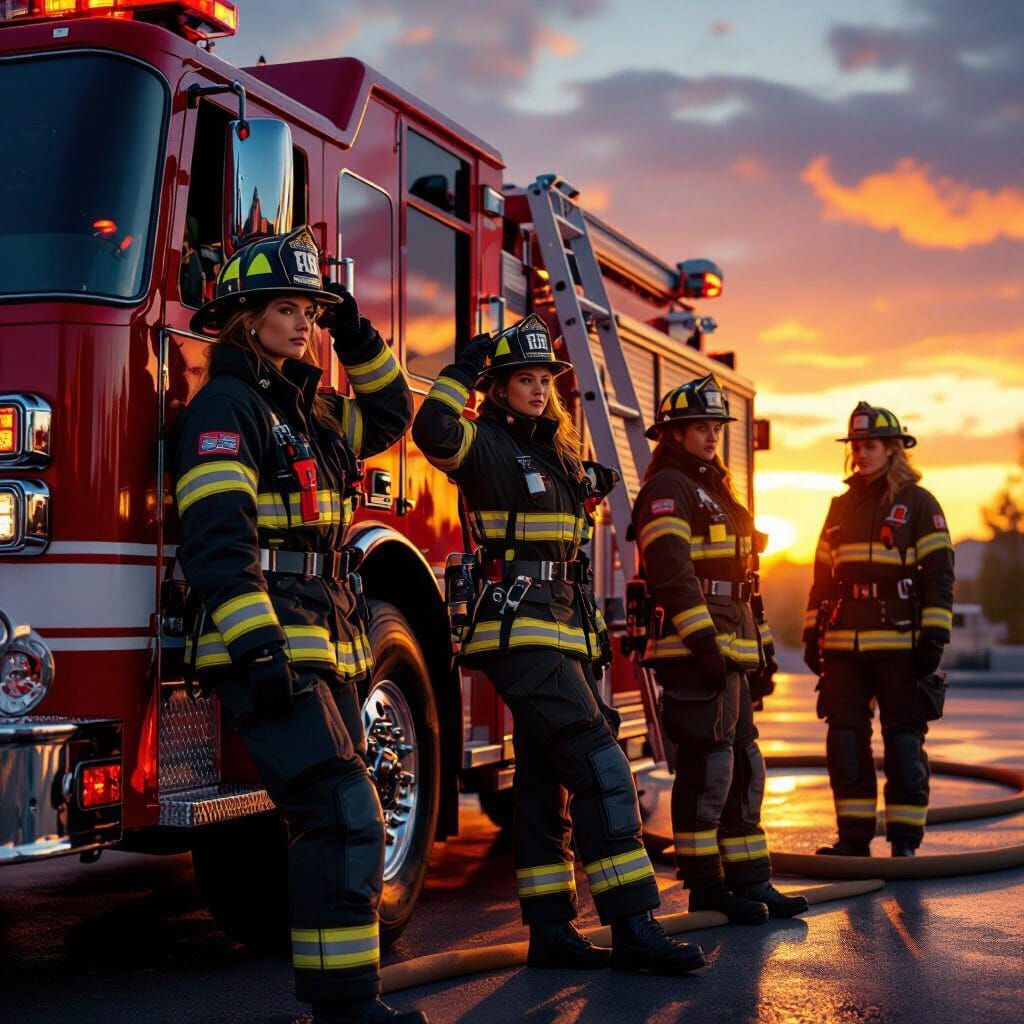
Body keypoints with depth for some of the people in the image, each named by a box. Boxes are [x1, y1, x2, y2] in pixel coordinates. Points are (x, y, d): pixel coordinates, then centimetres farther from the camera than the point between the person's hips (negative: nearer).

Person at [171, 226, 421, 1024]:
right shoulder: (227, 405, -7)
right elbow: (215, 539, -17)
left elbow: (392, 419, 33)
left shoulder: (309, 409, 17)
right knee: (345, 817, -16)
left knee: (342, 824, 11)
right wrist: (257, 647, -26)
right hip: (269, 650, -9)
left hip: (325, 652, 9)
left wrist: (358, 340, 18)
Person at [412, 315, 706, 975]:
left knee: (549, 783, 10)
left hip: (563, 638, 9)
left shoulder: (559, 452, 19)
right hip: (519, 635, -9)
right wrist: (465, 370, -18)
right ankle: (632, 927, -14)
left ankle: (551, 929, 15)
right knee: (600, 767, -15)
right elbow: (433, 432, -29)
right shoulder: (486, 443, -6)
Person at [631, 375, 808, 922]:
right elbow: (672, 574, -18)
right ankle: (705, 886, -2)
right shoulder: (666, 489, -7)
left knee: (743, 767, 11)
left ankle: (750, 881, 16)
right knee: (706, 766, -8)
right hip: (692, 653, -10)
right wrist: (702, 641, -25)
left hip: (729, 653, 10)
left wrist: (761, 648, 22)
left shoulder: (716, 493, 23)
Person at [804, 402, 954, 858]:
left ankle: (904, 839, 8)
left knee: (903, 739, 0)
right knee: (845, 739, 4)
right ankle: (853, 835, 13)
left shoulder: (919, 504, 2)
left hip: (900, 645, -5)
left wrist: (933, 637, -11)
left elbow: (938, 575, -3)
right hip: (845, 646, 5)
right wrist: (812, 634, 12)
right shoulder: (842, 506, 16)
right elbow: (823, 575, 19)